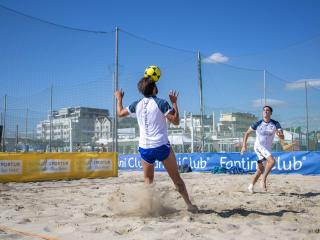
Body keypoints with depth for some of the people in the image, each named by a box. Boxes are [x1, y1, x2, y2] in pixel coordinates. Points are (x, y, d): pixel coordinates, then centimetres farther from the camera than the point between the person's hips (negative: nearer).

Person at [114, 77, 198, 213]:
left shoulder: (137, 105, 6)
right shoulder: (161, 103, -7)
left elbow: (120, 113, 22)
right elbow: (176, 121, -7)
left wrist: (119, 99, 39)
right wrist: (174, 102, 3)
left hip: (144, 148, 3)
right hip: (161, 146, -3)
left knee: (148, 180, 18)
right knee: (176, 178, 9)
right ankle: (189, 204, 11)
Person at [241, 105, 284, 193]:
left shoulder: (275, 124, -1)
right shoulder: (258, 124, -5)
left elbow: (282, 138, -9)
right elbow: (247, 133, 5)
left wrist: (280, 134, -33)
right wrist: (244, 146, -2)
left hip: (267, 149, 4)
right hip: (259, 146, -4)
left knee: (260, 170, 9)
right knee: (272, 161, -27)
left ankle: (251, 186, 24)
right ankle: (263, 180, -16)